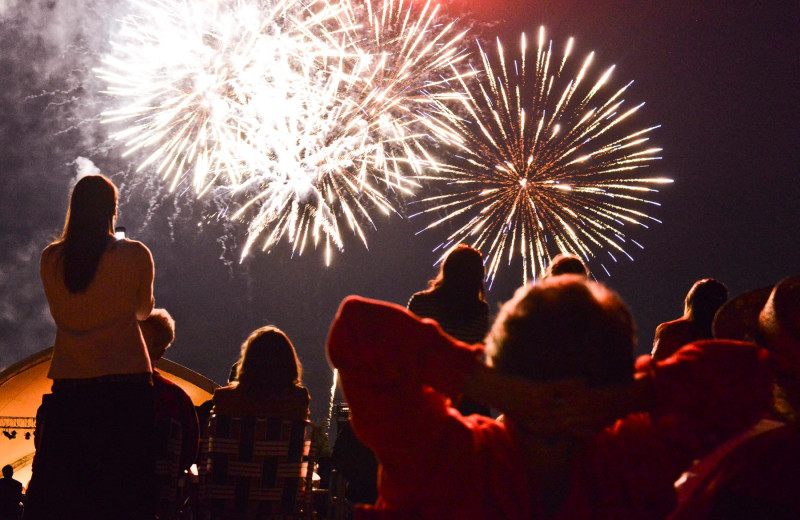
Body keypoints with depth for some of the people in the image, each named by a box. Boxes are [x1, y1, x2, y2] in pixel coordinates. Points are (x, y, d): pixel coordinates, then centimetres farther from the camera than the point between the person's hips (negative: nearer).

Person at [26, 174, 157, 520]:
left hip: (69, 381, 2)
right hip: (126, 378, -2)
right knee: (122, 487, 5)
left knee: (59, 485, 8)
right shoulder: (135, 255, -7)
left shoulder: (51, 258, -1)